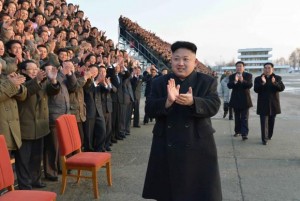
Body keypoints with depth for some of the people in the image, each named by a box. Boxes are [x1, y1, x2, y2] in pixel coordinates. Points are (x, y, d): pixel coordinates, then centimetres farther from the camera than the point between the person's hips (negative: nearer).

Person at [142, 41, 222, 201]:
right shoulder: (159, 83, 4)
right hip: (166, 148, 2)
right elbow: (149, 109, -6)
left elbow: (213, 106, -13)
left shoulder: (207, 82, 0)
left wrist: (192, 102, -33)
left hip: (197, 147, -1)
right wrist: (167, 101, -26)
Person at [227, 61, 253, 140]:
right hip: (236, 99, 3)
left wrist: (242, 80, -31)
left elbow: (250, 85, -14)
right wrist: (235, 81, -31)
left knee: (244, 118, -6)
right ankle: (237, 131, 25)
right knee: (237, 117, 13)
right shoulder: (232, 76, 4)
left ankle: (244, 133, -9)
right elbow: (229, 86, -11)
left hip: (245, 99, -2)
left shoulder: (248, 75, 0)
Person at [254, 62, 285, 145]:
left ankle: (269, 136, 29)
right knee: (264, 122, -7)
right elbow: (256, 89, -11)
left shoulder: (277, 78, 4)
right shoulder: (258, 79, 1)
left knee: (271, 122, 12)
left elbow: (282, 88, -10)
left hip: (273, 104, 2)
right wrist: (263, 83, -26)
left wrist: (275, 83, -27)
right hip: (263, 105, -2)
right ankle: (264, 139, -6)